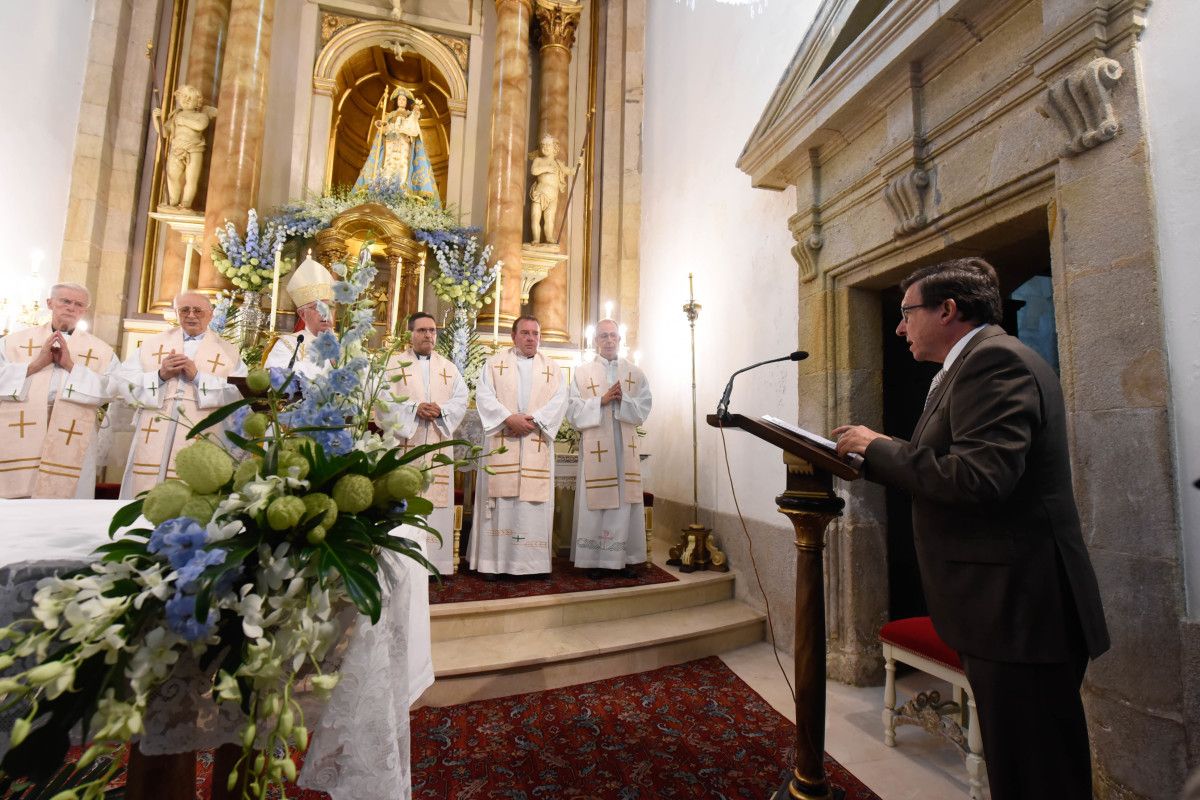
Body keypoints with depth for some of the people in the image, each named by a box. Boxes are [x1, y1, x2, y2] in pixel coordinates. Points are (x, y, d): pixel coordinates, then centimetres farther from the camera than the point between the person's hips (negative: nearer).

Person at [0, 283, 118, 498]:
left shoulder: (101, 350, 7)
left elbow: (112, 389, -6)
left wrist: (72, 366, -11)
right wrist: (36, 364, -9)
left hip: (71, 441, -1)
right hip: (19, 436, 1)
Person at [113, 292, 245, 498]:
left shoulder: (227, 352, 7)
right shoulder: (153, 344, 15)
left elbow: (242, 393, -8)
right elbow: (121, 382, 7)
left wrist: (198, 377, -14)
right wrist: (160, 375, -8)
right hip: (153, 441, 2)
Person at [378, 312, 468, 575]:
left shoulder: (449, 367, 17)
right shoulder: (394, 363, 7)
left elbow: (461, 399, 7)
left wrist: (441, 409, -11)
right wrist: (414, 408, -17)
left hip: (438, 445, 3)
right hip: (404, 444, -3)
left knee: (436, 500, 1)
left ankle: (435, 561, 7)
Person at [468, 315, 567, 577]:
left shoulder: (552, 369, 14)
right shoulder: (494, 363, 11)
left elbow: (558, 401, 2)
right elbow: (484, 395, -1)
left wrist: (532, 419, -13)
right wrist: (509, 418, -15)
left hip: (537, 445, 1)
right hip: (501, 441, -1)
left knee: (535, 499, 0)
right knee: (500, 497, -2)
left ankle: (533, 561, 7)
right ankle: (494, 560, 6)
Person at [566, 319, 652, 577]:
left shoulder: (635, 374, 14)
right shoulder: (582, 372, 8)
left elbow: (643, 409, 5)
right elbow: (573, 410, 0)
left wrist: (622, 399, -12)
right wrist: (602, 401, -11)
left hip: (626, 447, 2)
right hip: (595, 446, -2)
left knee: (625, 501, 2)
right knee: (595, 502, -2)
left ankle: (623, 558, 10)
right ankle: (595, 559, 6)